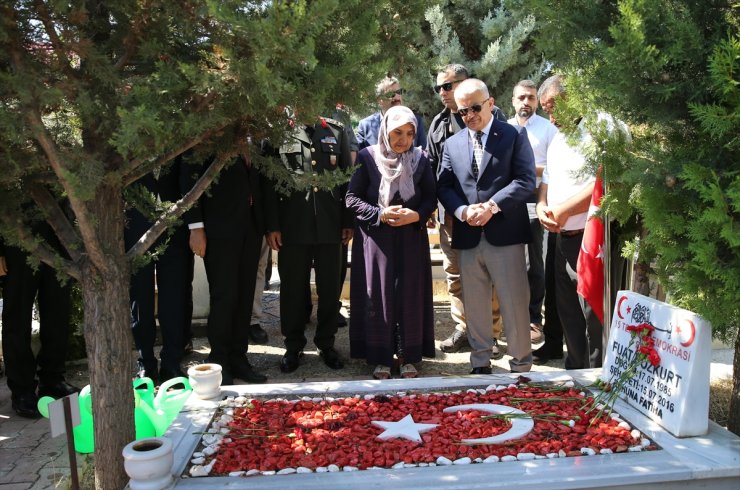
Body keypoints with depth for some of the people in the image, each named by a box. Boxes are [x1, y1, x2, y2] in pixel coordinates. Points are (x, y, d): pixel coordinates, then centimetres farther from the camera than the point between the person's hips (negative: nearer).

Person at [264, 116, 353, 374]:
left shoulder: (337, 130, 9)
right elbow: (269, 182, 1)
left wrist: (348, 221, 4)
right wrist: (272, 225, -4)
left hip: (330, 226, 2)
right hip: (293, 226, -1)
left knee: (330, 288, 8)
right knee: (292, 289, 7)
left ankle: (326, 343, 25)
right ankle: (293, 347, 23)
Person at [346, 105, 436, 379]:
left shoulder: (420, 160, 3)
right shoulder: (367, 157, -4)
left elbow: (431, 198, 7)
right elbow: (352, 198, -3)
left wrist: (417, 215, -13)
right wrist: (380, 214, -16)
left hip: (411, 238, 2)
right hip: (376, 238, -2)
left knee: (411, 296, 5)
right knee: (378, 296, 3)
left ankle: (408, 357, 19)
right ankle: (381, 358, 15)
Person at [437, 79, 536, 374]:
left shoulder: (514, 135, 3)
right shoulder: (452, 144, 14)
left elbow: (526, 180, -5)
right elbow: (443, 186, 9)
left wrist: (492, 206, -16)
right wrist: (463, 211, -10)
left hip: (505, 235, -3)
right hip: (468, 237, 4)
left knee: (515, 305, 2)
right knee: (474, 306, 11)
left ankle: (521, 366, 16)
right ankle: (480, 363, 25)